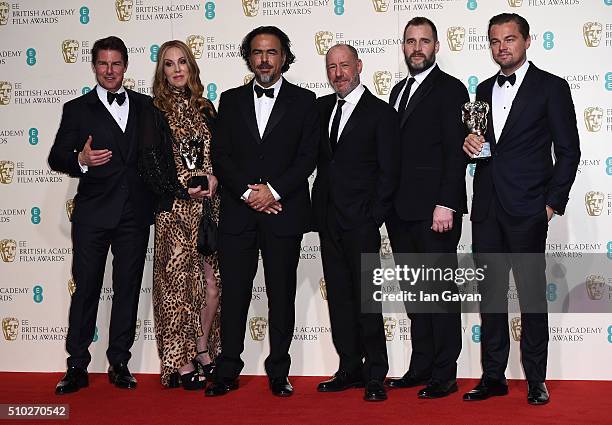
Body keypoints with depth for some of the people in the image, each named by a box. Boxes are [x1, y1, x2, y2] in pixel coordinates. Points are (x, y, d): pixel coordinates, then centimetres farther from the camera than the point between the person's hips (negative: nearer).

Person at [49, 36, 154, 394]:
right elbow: (56, 157, -1)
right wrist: (80, 160, -22)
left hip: (135, 213, 2)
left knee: (128, 288, 7)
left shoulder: (146, 106, 10)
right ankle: (77, 367, 8)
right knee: (86, 288, 1)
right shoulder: (77, 109, 5)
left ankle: (120, 364, 17)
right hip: (93, 213, -2)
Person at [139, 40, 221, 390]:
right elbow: (150, 165, -6)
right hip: (175, 210, -4)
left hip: (209, 206, 4)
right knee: (179, 283, -1)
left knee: (213, 283, 2)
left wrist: (214, 179, -6)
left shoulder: (205, 109, 13)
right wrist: (185, 190, -11)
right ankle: (181, 364, 7)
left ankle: (203, 350, 19)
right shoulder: (156, 112, 0)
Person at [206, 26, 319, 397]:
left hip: (284, 212, -1)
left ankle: (279, 373, 13)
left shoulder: (303, 101, 6)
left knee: (282, 294, 4)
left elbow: (307, 157, -2)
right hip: (237, 213, 2)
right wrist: (248, 192, -10)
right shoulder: (231, 101, 12)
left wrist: (273, 191, -13)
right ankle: (228, 372, 10)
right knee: (234, 293, 2)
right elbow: (221, 155, 4)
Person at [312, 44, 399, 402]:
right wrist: (319, 210, 4)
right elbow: (316, 158, 15)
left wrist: (374, 219, -10)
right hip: (329, 220, 6)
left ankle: (375, 375, 5)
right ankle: (350, 369, 19)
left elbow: (388, 171, -5)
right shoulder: (321, 108, 14)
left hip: (361, 221, -6)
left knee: (366, 299, -4)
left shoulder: (382, 113, -3)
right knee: (339, 297, 10)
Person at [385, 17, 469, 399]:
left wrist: (445, 205, -19)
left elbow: (456, 151, -12)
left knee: (440, 290, -1)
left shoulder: (450, 89, -4)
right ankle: (421, 367, 21)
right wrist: (388, 202, 11)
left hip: (434, 210, -7)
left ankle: (444, 374, 6)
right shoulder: (399, 91, 19)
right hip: (402, 210, 8)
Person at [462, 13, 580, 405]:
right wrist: (470, 145, -1)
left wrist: (553, 203, -8)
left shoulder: (551, 87, 0)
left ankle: (536, 380, 9)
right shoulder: (484, 90, 16)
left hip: (527, 210, -5)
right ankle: (493, 376, 16)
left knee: (532, 293, 0)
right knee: (491, 292, 8)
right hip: (487, 208, 5)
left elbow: (569, 150, -3)